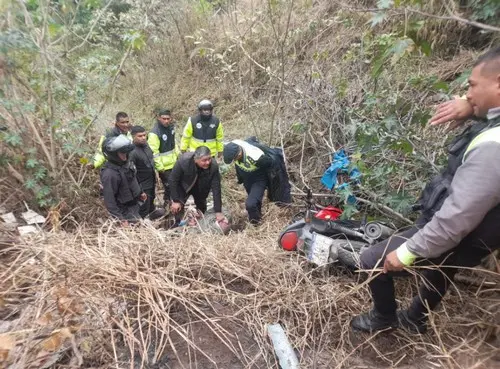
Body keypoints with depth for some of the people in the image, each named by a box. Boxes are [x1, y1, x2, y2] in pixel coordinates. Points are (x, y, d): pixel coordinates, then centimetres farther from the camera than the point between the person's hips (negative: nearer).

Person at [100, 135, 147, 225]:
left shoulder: (125, 163, -4)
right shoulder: (109, 173, -28)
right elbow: (109, 200, -25)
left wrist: (140, 193, 22)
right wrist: (120, 218, -23)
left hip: (135, 205, 8)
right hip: (125, 211, -8)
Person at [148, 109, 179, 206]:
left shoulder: (171, 127, 1)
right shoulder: (154, 133, -24)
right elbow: (154, 152, -23)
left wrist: (178, 154, 16)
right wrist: (160, 167, -21)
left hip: (174, 163, 8)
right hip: (164, 166, -8)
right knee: (169, 187, 1)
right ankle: (167, 205, 21)